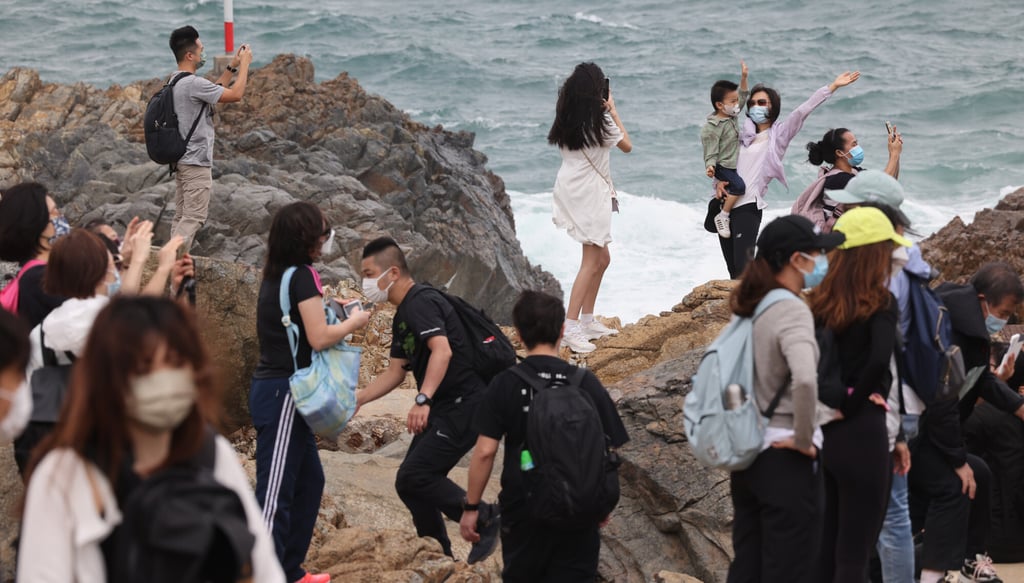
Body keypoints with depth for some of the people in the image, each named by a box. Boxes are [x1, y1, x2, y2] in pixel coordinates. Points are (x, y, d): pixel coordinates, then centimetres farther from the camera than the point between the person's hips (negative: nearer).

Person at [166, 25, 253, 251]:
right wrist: (244, 64, -4)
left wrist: (232, 67, 21)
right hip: (197, 162, -10)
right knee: (193, 218, -9)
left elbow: (216, 91, 24)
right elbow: (235, 95, -15)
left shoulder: (177, 81, 12)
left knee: (181, 216, 11)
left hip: (181, 160, 10)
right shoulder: (193, 83, -20)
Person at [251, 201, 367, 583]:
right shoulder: (302, 276, -14)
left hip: (276, 390, 9)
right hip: (283, 394, -9)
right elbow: (319, 338, -16)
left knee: (309, 481, 17)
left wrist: (325, 307, 13)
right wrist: (352, 323, -1)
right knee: (275, 492, -8)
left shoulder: (278, 275, 11)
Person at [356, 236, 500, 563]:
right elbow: (395, 372, 23)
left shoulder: (420, 303, -16)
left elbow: (442, 351, -31)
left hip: (464, 406, -11)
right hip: (442, 409, 11)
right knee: (413, 483, 10)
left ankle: (485, 518, -4)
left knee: (413, 478, -16)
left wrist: (422, 401, -39)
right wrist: (356, 399, 14)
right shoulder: (402, 315, 17)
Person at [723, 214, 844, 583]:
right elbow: (805, 380, -32)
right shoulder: (791, 310, -17)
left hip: (747, 452, 8)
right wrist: (805, 439, -20)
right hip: (785, 457, -8)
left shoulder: (749, 307, 7)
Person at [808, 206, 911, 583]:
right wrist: (850, 405, -12)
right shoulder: (879, 303, -10)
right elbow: (879, 361, -26)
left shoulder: (819, 303, 7)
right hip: (861, 434, -6)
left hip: (822, 433, 6)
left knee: (825, 551, 14)